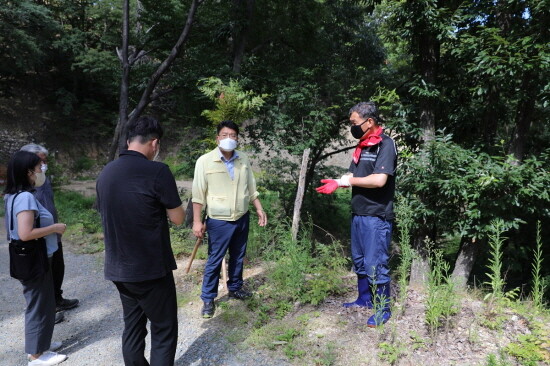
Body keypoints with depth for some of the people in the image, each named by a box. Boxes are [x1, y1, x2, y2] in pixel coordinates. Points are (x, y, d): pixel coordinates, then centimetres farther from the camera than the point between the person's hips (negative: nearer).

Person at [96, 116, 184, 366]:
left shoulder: (105, 173, 4)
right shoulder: (157, 171, -18)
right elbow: (178, 218, -11)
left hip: (118, 268, 7)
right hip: (150, 268, -7)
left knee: (132, 327, 20)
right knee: (164, 330, 7)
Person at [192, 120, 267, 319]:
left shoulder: (243, 159, 1)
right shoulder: (205, 161, -13)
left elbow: (251, 188, 11)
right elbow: (198, 194, -11)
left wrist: (259, 209, 8)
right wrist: (197, 221, -12)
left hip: (242, 218, 5)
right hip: (219, 221, -5)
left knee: (238, 257, 19)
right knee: (214, 261, 5)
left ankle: (235, 288, 39)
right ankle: (208, 299, 20)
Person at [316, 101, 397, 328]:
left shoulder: (385, 145, -14)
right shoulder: (362, 146, 13)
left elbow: (379, 180, -25)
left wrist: (348, 181, -13)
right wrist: (338, 182, -6)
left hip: (376, 216, -9)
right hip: (358, 213, 9)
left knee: (375, 264, 0)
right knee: (359, 260, 19)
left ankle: (383, 309, 16)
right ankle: (364, 299, 35)